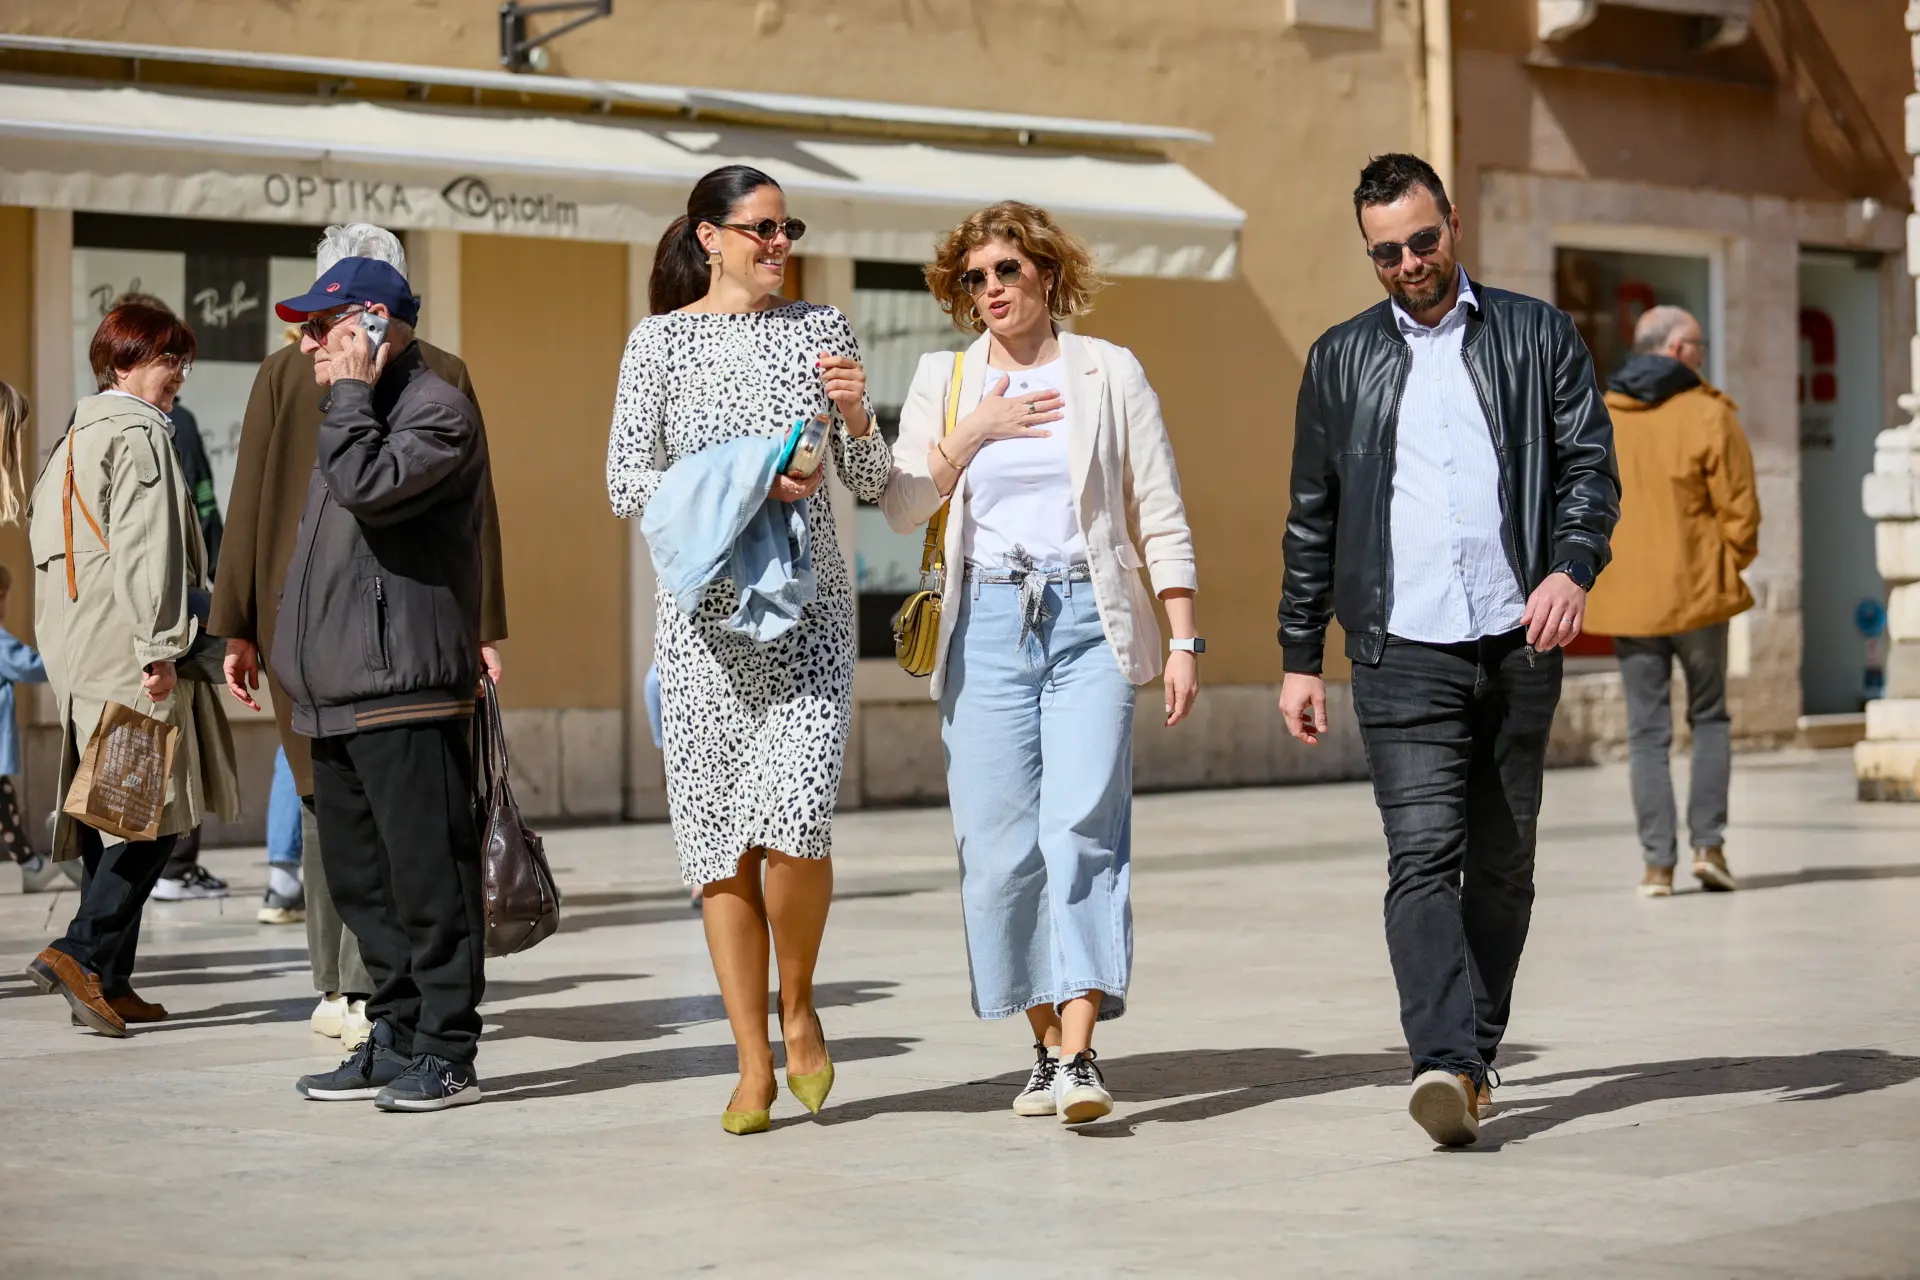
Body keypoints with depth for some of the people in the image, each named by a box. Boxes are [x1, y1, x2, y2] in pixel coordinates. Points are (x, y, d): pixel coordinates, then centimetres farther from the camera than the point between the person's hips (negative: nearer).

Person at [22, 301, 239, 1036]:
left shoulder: (74, 438, 20)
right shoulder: (139, 434, -8)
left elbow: (42, 534, 21)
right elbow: (144, 549, -17)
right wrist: (159, 647, -18)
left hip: (77, 657, 9)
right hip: (126, 654, -9)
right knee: (153, 813, -8)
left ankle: (106, 982, 10)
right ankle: (85, 953, -18)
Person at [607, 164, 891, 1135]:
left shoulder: (819, 328, 10)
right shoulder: (662, 339, 4)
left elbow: (872, 485, 12)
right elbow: (625, 483, 0)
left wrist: (856, 416, -8)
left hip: (809, 608, 0)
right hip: (706, 612, 0)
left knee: (797, 817, -16)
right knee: (722, 841, 1)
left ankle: (799, 1007, 9)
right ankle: (754, 1066, 10)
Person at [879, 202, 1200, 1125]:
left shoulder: (1109, 372, 5)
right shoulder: (943, 379, 11)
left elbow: (1161, 518, 5)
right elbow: (902, 508, 4)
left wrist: (1184, 641, -1)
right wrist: (973, 431, -7)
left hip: (1089, 620, -2)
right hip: (987, 623, 2)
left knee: (1082, 826, -15)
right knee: (999, 842, 0)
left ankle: (1079, 1058, -20)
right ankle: (1046, 1049, 12)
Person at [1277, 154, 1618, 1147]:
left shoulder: (1537, 336, 11)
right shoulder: (1340, 359, 13)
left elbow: (1591, 462, 5)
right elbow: (1312, 518, 16)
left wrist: (1572, 566, -14)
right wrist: (1300, 657, 13)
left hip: (1518, 644, 1)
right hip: (1403, 649, -1)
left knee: (1502, 864, 6)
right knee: (1423, 856, -15)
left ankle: (1476, 1056, 18)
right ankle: (1445, 1064, -25)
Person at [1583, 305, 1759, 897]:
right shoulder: (1708, 415, -8)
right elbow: (1739, 508, -8)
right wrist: (1732, 565, 8)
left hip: (1625, 597, 2)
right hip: (1697, 590, -2)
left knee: (1647, 731, 6)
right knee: (1710, 718, 14)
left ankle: (1657, 862, 2)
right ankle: (1708, 843, 3)